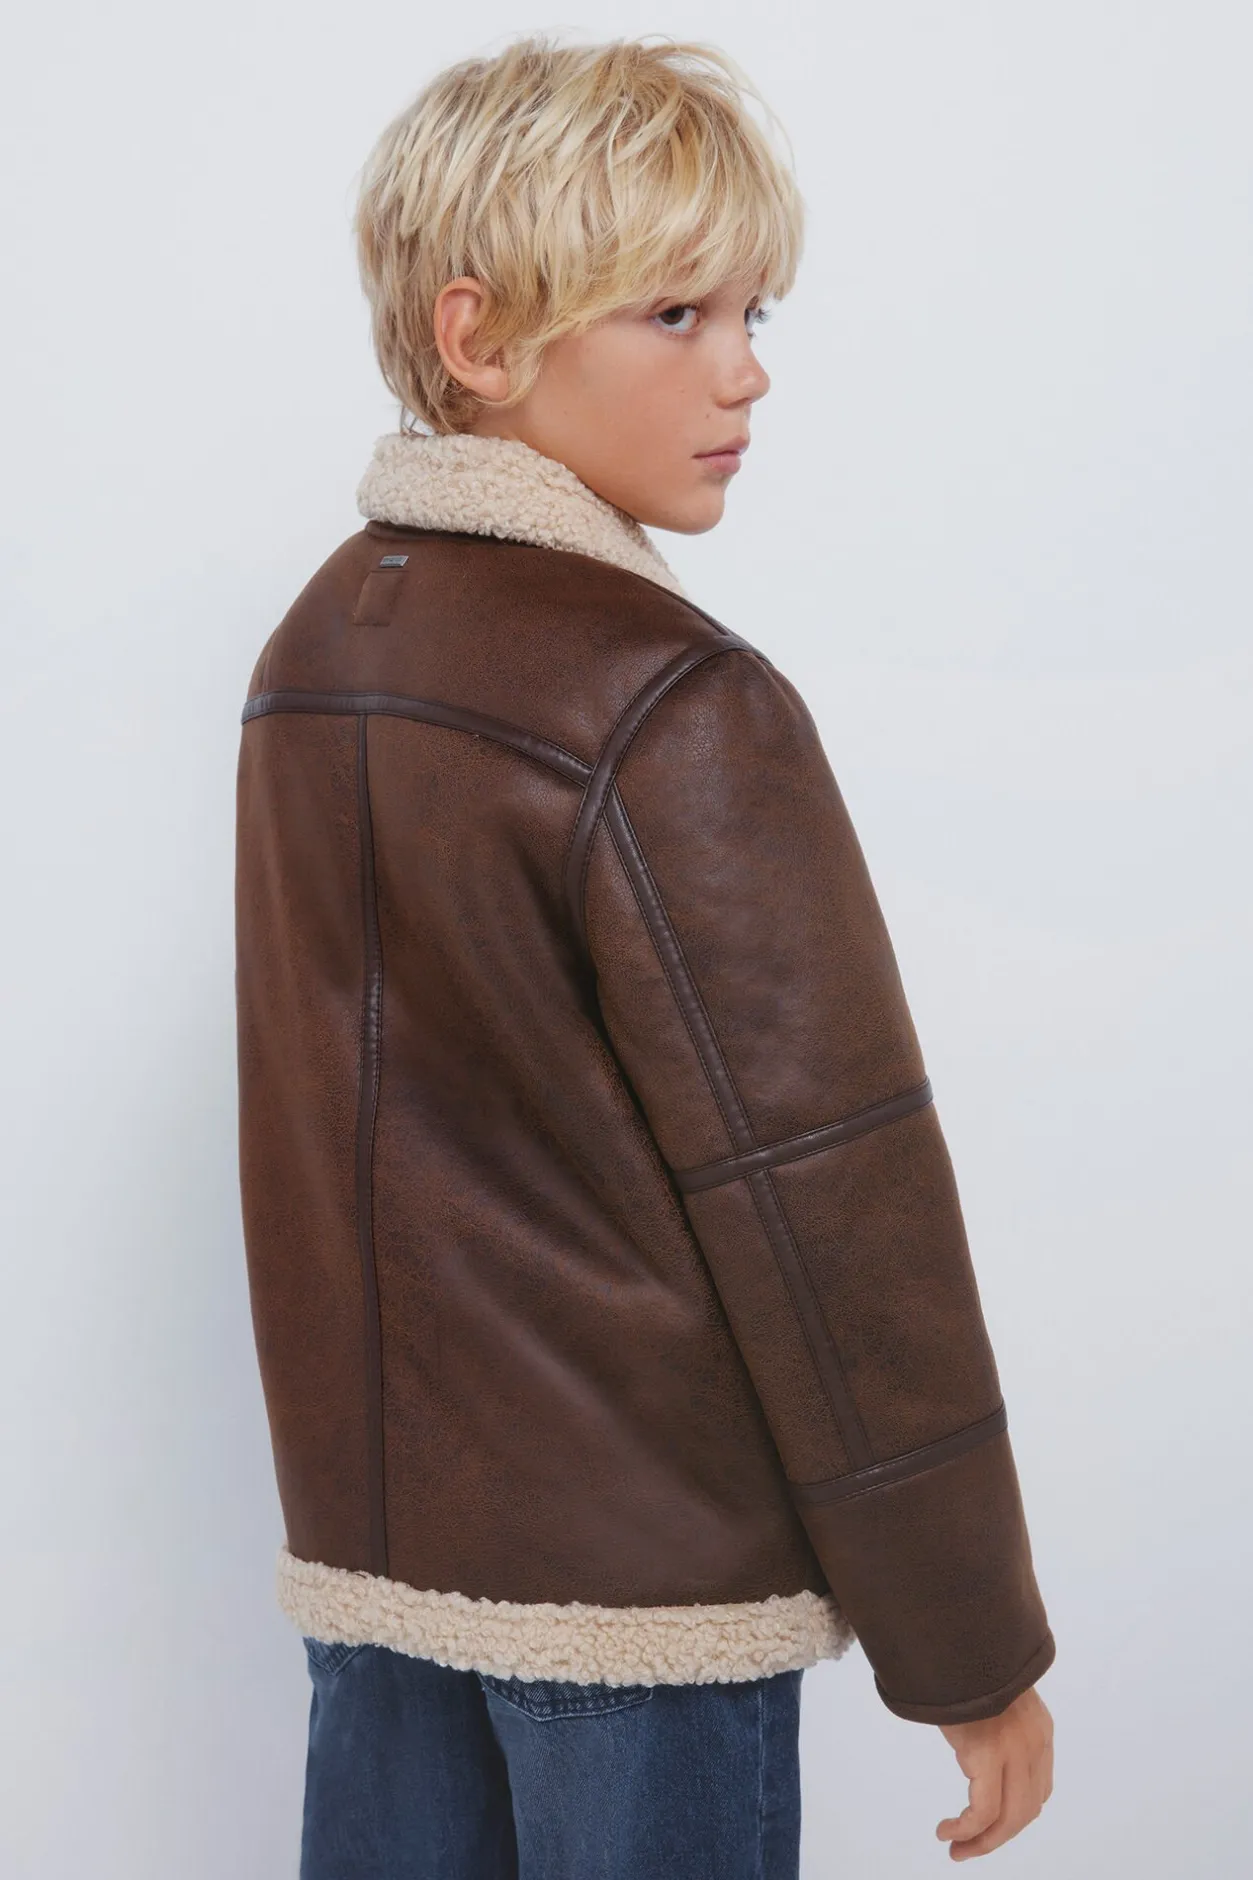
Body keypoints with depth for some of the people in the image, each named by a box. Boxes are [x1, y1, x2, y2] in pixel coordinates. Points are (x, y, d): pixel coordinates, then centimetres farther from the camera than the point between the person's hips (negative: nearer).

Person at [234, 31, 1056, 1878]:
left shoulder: (310, 654, 6)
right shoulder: (674, 708, -18)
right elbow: (825, 1200, -17)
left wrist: (362, 1480, 19)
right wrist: (969, 1643, -9)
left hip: (371, 1537, 7)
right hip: (641, 1574, -7)